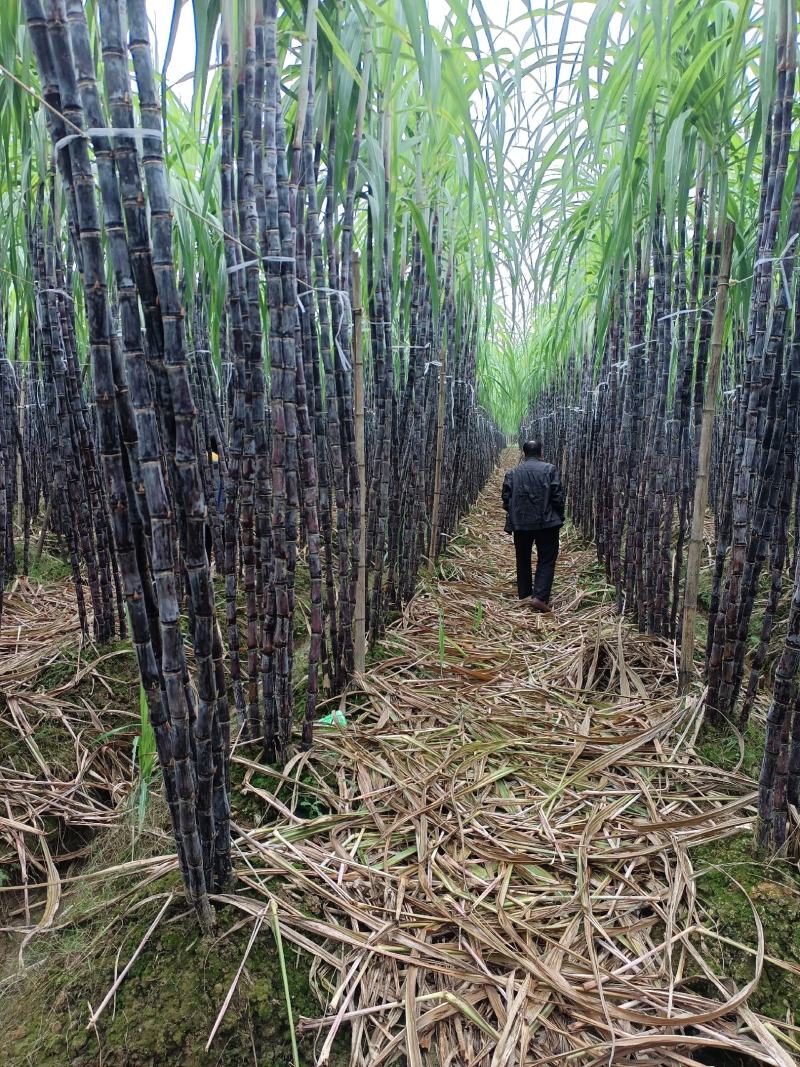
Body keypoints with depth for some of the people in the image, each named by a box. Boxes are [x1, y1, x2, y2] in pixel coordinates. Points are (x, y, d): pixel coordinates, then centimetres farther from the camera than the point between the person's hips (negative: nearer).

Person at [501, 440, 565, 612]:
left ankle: (524, 594, 27)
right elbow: (558, 496, -6)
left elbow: (506, 498, 3)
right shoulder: (550, 469, -2)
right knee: (546, 561, 2)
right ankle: (540, 597, -11)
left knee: (523, 559, 18)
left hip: (520, 523, 3)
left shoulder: (513, 473, 4)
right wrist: (559, 518, 5)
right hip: (546, 522, -2)